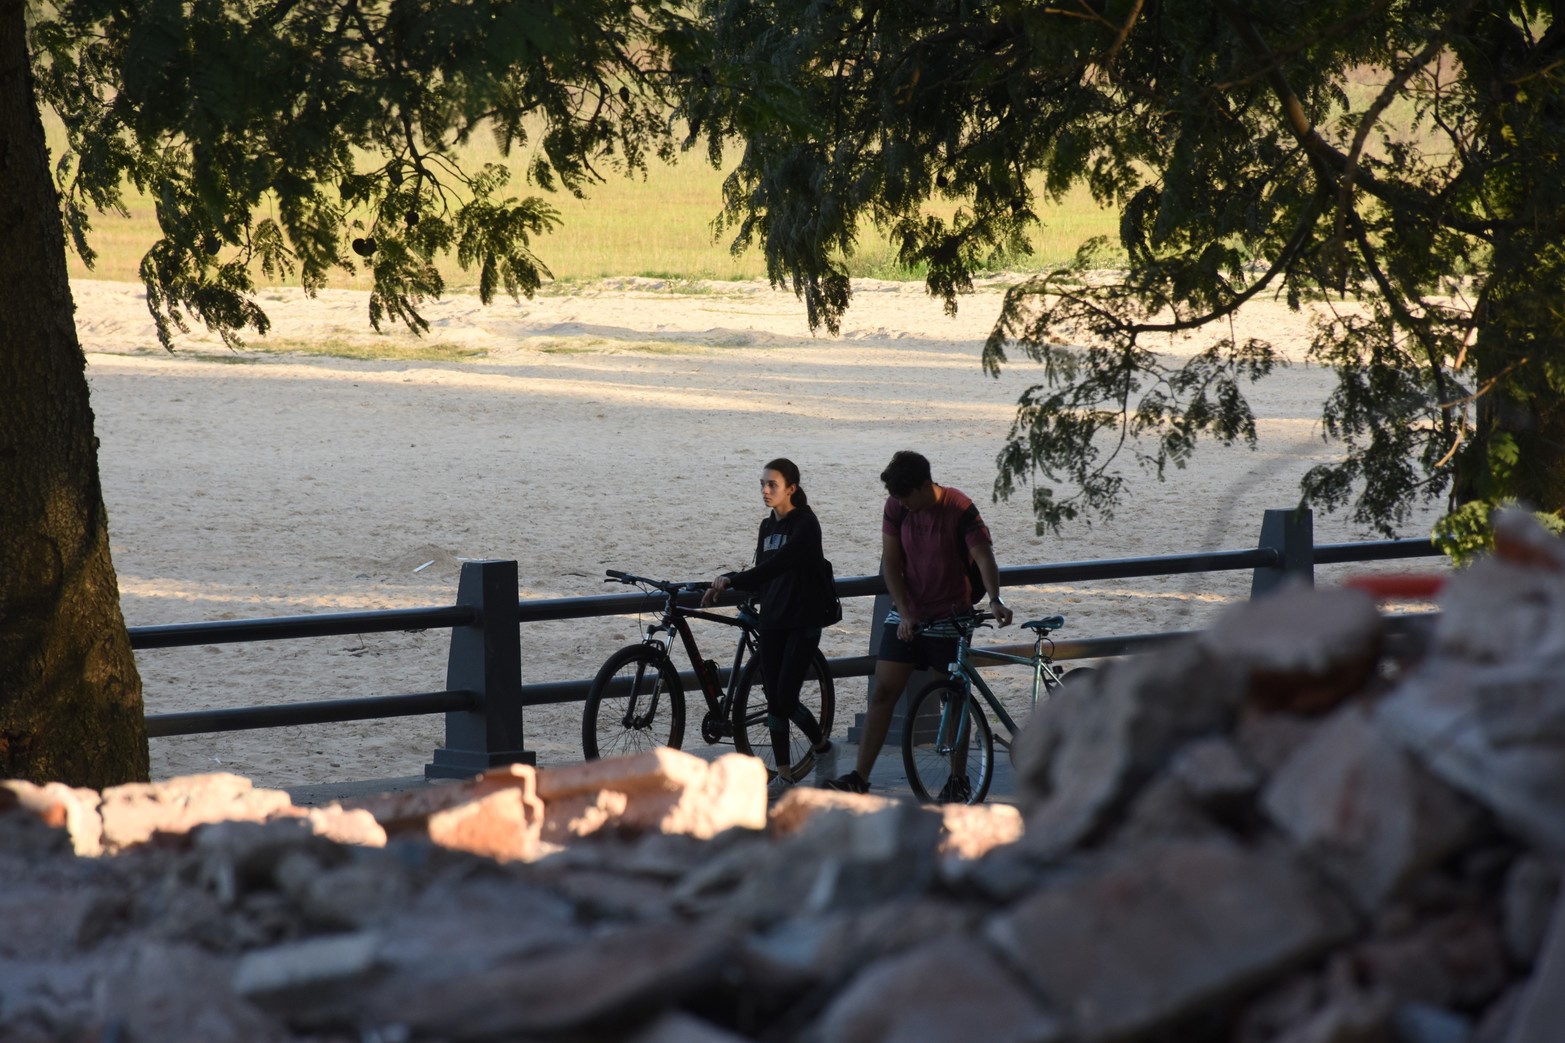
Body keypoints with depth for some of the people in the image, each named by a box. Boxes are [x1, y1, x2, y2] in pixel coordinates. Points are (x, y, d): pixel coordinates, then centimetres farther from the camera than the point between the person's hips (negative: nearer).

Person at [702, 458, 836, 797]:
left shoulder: (805, 525, -14)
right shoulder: (768, 526, 10)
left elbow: (779, 564, -27)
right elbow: (764, 571, 12)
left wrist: (732, 580, -35)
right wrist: (725, 585, -5)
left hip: (803, 621, -7)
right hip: (773, 621, 7)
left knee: (785, 697, -10)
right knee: (774, 698, 2)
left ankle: (819, 742, 17)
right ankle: (784, 772, 7)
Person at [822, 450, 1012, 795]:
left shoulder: (960, 510, -16)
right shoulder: (896, 507, -5)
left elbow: (984, 557, -24)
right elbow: (890, 563, -3)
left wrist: (994, 600, -42)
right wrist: (904, 613, -12)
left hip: (951, 616, -3)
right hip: (906, 614, 3)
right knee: (883, 692, -3)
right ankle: (859, 777, -5)